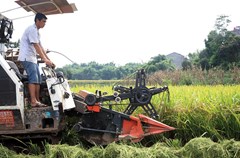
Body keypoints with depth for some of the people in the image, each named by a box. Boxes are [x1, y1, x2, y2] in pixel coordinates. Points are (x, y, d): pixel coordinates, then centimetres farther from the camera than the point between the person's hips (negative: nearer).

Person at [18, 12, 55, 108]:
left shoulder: (36, 31, 20)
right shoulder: (32, 29, -12)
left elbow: (40, 47, 19)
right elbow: (36, 46, -20)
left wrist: (49, 60, 14)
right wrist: (45, 60, -25)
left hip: (33, 58, 10)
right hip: (27, 57, -10)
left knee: (38, 79, 6)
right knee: (33, 78, -18)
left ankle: (37, 101, 7)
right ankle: (33, 102, -21)